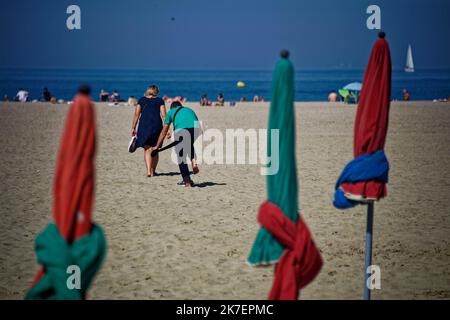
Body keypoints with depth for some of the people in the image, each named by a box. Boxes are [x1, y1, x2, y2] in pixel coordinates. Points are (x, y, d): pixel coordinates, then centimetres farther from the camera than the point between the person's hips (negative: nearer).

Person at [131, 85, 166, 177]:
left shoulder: (141, 100, 9)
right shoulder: (160, 101, 6)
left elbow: (136, 114, 4)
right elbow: (163, 115, -2)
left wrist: (133, 128, 8)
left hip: (144, 125, 0)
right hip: (157, 126, 0)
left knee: (147, 149, 1)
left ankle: (148, 170, -16)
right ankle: (153, 171, 21)